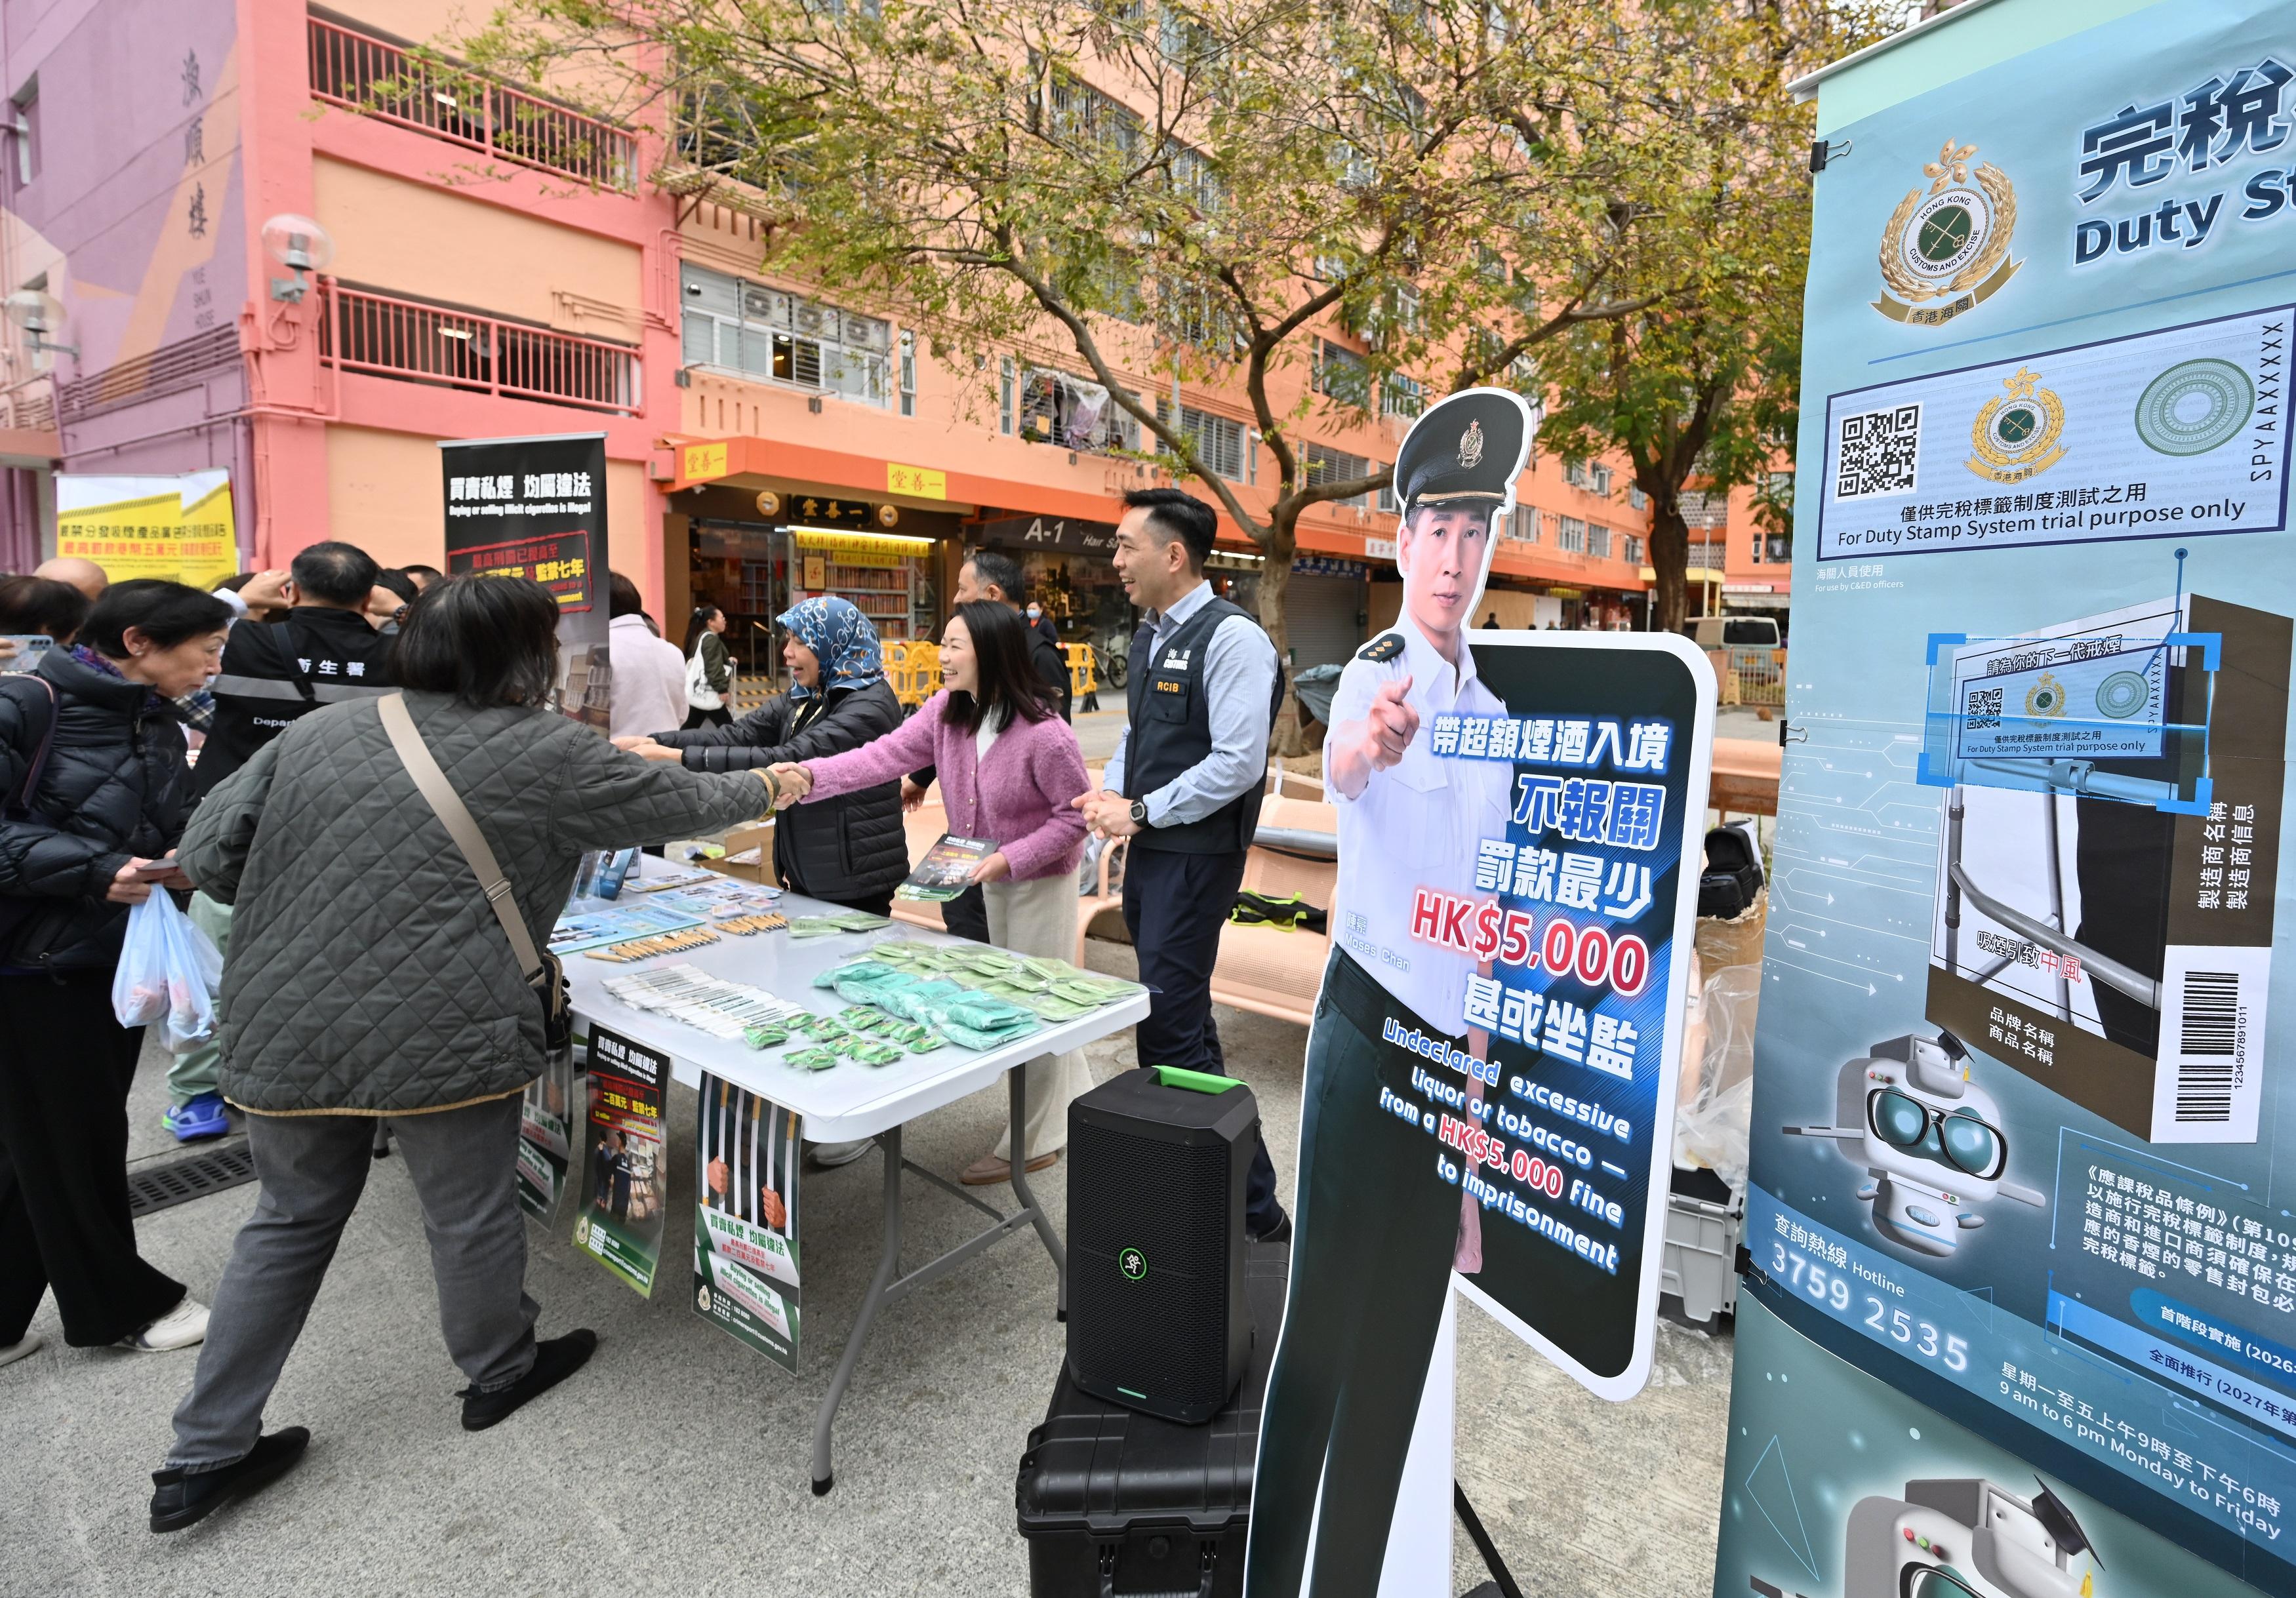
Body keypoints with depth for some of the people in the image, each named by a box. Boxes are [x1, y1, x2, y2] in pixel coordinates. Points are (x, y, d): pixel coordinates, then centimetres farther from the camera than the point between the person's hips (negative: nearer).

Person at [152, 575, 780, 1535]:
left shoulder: (322, 731, 7)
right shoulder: (543, 751, -7)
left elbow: (209, 852, 7)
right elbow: (677, 807, 1)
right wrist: (759, 789, 19)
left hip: (283, 1032, 6)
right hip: (439, 1038, -5)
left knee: (292, 1220, 22)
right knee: (471, 1212, 15)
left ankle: (205, 1455, 31)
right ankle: (500, 1373, 37)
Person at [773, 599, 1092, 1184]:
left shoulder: (1044, 733, -29)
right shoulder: (946, 712, -9)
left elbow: (1076, 815, -21)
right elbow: (885, 754, -17)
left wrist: (1011, 858, -28)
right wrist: (811, 775, -31)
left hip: (1042, 880, -8)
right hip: (990, 879, 8)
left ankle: (1033, 1142, 20)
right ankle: (1075, 1105, 41)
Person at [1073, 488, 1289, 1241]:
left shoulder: (1230, 638, -16)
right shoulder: (1150, 636, 12)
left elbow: (1238, 763, -22)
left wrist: (1140, 812, -16)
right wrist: (1109, 790, 2)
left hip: (1196, 855, -9)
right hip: (1150, 848, 9)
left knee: (1171, 1027, -8)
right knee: (1181, 1015, 19)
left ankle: (1249, 1205, 5)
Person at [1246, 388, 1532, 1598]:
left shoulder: (1494, 713, 11)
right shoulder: (1374, 675, -9)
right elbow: (1337, 767, -35)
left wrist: (1481, 1053, 18)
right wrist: (1364, 750, -58)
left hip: (1454, 1046, 7)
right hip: (1367, 1029, -7)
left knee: (1404, 1337, 15)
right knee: (1324, 1323, -1)